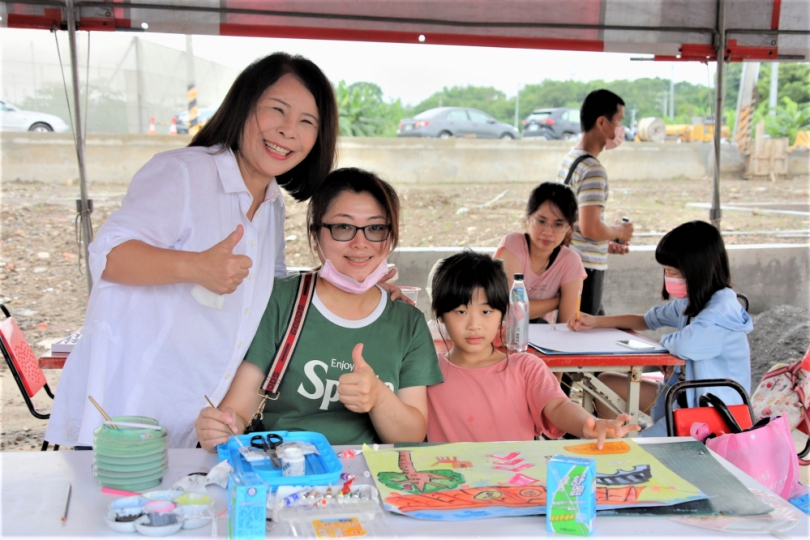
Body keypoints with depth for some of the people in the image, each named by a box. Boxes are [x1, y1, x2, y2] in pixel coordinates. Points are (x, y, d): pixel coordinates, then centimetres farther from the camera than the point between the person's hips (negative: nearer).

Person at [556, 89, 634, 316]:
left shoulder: (570, 158, 11)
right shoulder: (593, 170, -19)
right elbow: (590, 227, -26)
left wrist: (606, 244, 19)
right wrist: (619, 231, -7)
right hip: (586, 268, -10)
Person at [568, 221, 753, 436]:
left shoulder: (724, 308, -24)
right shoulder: (690, 302, 3)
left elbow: (686, 346, -41)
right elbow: (646, 320, 20)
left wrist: (666, 340, -16)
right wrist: (595, 322, 9)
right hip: (683, 397, 9)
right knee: (606, 383, 11)